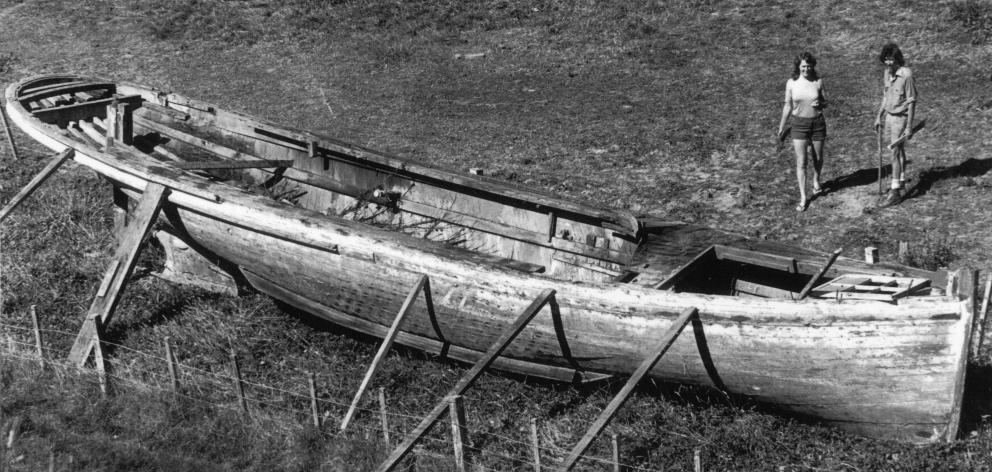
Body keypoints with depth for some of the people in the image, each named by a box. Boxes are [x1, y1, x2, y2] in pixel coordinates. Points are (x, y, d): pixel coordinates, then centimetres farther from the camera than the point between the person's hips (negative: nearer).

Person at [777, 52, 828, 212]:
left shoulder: (818, 82, -5)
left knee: (818, 158, 15)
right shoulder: (791, 83, -5)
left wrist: (819, 104, -19)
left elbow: (825, 103, 5)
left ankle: (816, 180, 47)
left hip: (817, 123, 1)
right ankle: (803, 198, 0)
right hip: (799, 123, -1)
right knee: (801, 161, -5)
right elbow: (788, 105, 5)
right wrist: (782, 125, 10)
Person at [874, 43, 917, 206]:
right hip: (889, 116, 7)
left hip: (900, 118, -7)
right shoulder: (886, 73, 3)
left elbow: (911, 102, -16)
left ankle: (896, 190, -6)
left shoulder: (906, 74, -20)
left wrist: (909, 127, -17)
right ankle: (901, 180, 34)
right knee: (898, 150, 19)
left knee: (895, 152, -8)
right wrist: (878, 116, 17)